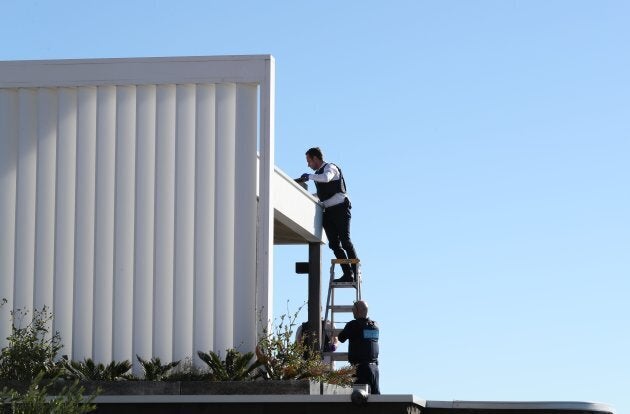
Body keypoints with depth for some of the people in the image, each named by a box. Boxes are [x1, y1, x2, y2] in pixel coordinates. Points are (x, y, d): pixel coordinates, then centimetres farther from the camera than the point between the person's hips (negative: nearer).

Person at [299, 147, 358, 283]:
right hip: (328, 212, 8)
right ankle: (347, 274, -4)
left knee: (345, 241, -12)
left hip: (340, 209, -8)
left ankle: (356, 273, -9)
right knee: (334, 244, -2)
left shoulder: (330, 167, -3)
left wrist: (309, 176, -17)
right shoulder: (318, 174, 22)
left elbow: (326, 178, -26)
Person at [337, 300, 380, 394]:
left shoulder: (353, 325, -9)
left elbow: (341, 338, 1)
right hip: (374, 365, 6)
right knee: (375, 392, 10)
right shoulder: (375, 326, 7)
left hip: (360, 366, -6)